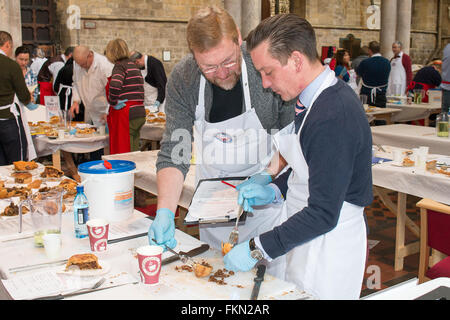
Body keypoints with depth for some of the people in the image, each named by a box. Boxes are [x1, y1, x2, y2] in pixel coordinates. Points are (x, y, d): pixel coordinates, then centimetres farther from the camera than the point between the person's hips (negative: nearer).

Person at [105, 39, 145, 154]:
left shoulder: (120, 66, -9)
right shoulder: (133, 65, 18)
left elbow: (115, 85, -29)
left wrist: (113, 103, -14)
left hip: (126, 116, -9)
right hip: (139, 114, 9)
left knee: (123, 154, -4)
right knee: (133, 154, 13)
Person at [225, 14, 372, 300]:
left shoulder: (334, 117, -28)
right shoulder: (318, 97, 3)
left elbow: (323, 214, -27)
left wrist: (257, 250, -23)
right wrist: (274, 190, 4)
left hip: (329, 250, -9)